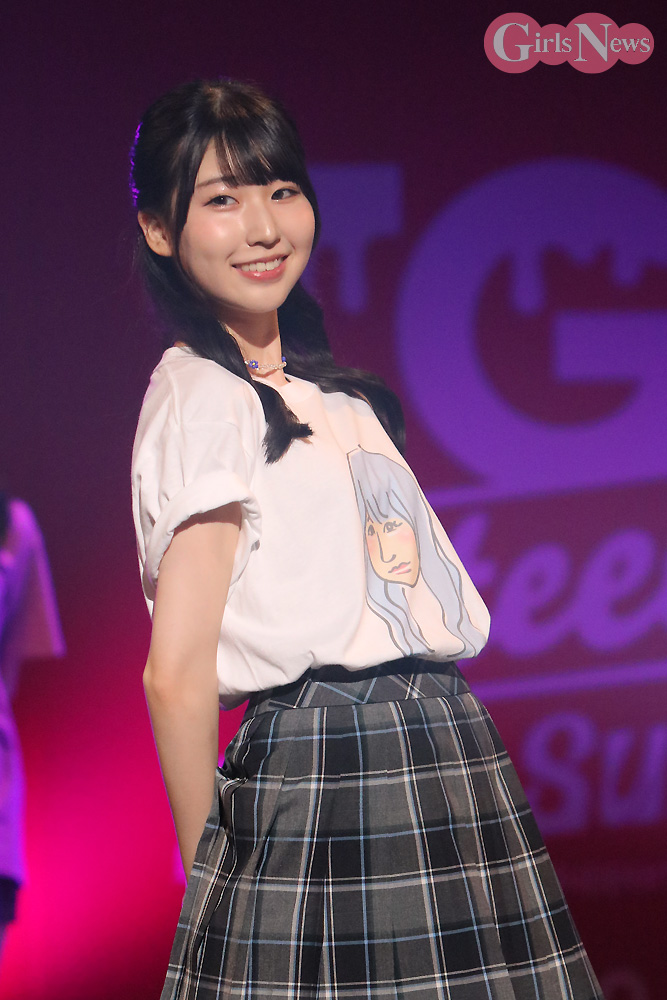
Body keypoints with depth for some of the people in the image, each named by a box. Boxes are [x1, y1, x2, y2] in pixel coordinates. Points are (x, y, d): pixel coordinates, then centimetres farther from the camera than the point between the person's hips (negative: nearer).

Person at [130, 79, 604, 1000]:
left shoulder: (327, 394, 17)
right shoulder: (201, 392, -9)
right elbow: (177, 673, -14)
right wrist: (211, 872, -7)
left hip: (445, 753, 8)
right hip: (323, 771, -8)